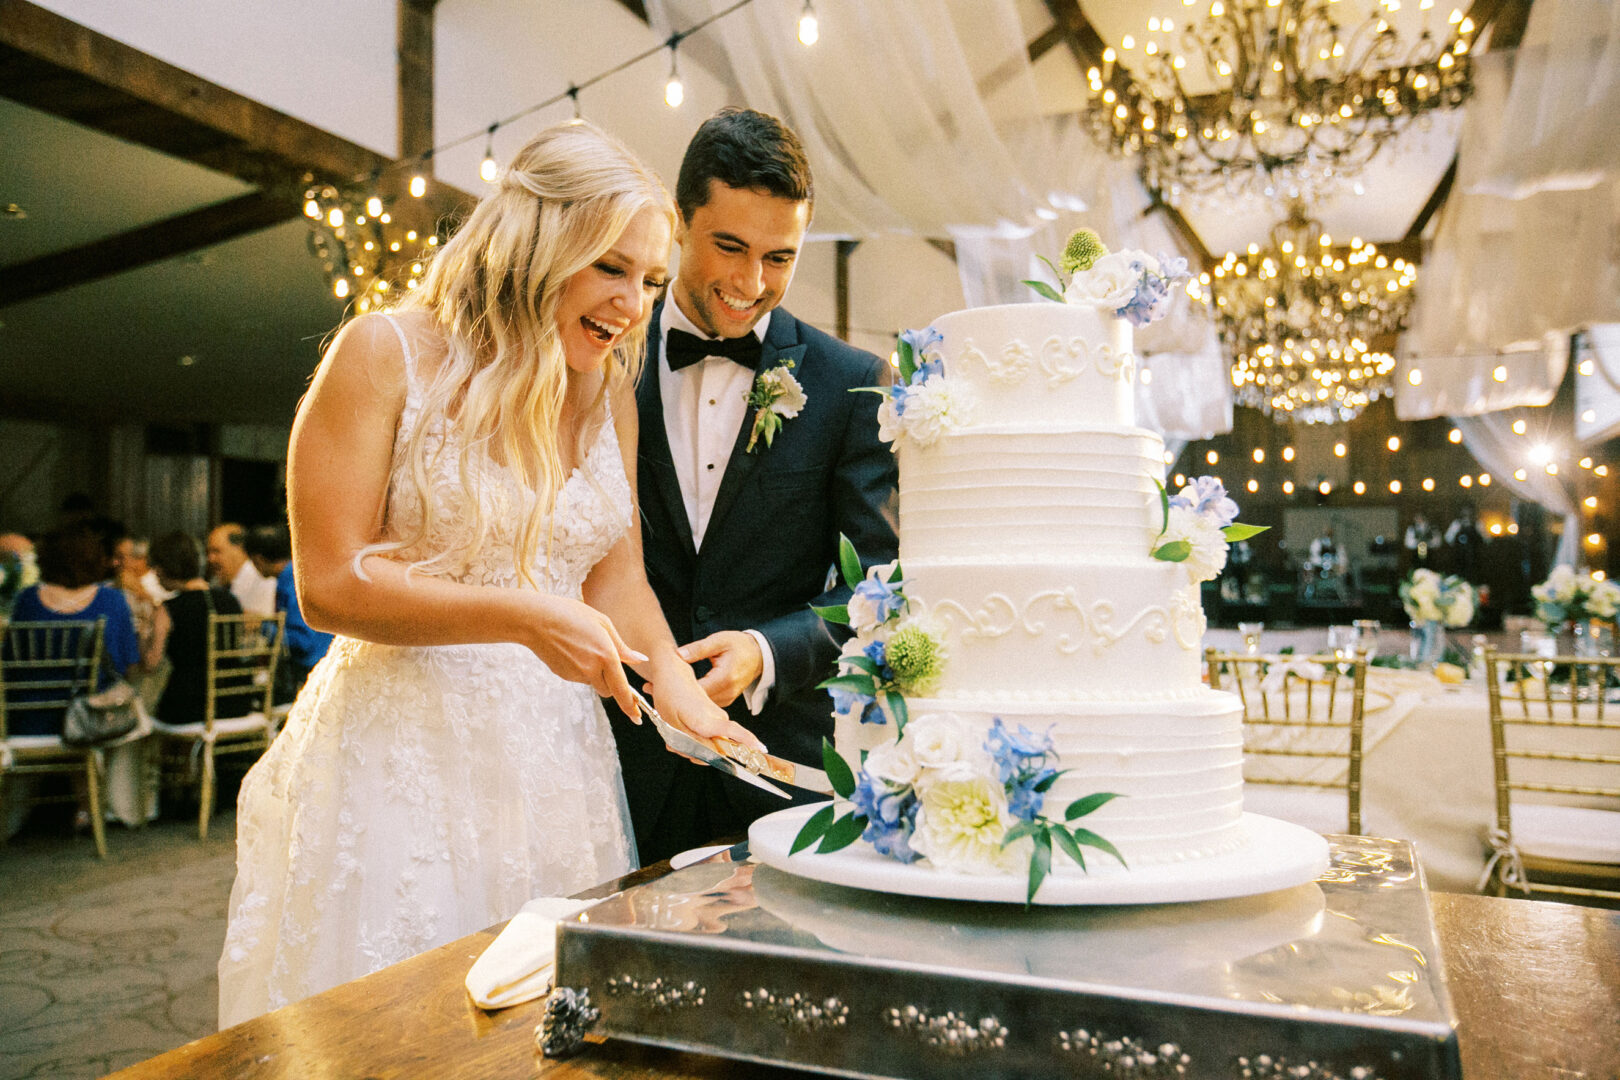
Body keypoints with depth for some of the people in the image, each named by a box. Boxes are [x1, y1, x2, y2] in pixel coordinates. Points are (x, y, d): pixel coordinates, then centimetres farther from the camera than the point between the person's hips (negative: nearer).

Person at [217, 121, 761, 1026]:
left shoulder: (611, 390, 7)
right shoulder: (386, 357, -8)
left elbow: (617, 577, 4)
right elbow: (331, 585, -12)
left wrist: (689, 702, -12)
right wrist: (524, 617, -21)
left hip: (554, 757, 5)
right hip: (401, 756, -4)